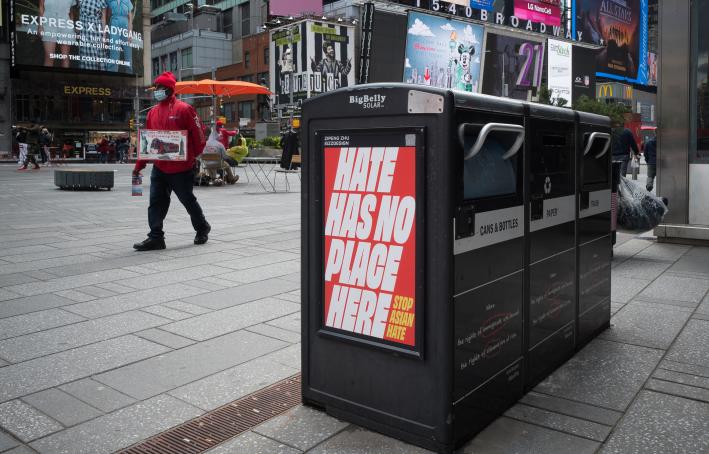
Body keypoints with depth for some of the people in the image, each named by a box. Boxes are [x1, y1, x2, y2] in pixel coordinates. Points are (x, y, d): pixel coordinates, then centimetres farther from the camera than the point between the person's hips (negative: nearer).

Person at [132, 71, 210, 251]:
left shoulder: (184, 109, -9)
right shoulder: (153, 112, 11)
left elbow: (198, 134, -7)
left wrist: (194, 156, -2)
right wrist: (139, 165, 11)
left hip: (180, 168, -6)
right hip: (159, 168, 6)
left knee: (188, 200, 8)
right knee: (156, 202, 1)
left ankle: (202, 228, 29)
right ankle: (156, 237, 6)